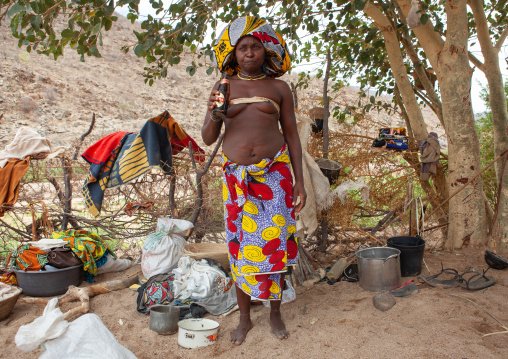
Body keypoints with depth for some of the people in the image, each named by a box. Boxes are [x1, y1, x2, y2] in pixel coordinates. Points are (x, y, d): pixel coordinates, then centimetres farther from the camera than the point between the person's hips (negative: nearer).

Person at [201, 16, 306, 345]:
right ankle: (245, 317, 22)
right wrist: (214, 114, -16)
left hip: (275, 173, 0)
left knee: (275, 244, 2)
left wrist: (299, 181, 1)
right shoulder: (223, 88, 6)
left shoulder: (279, 88, 5)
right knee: (242, 247, 5)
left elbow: (292, 135, 6)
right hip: (237, 177, 1)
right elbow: (208, 139, 5)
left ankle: (276, 312, 22)